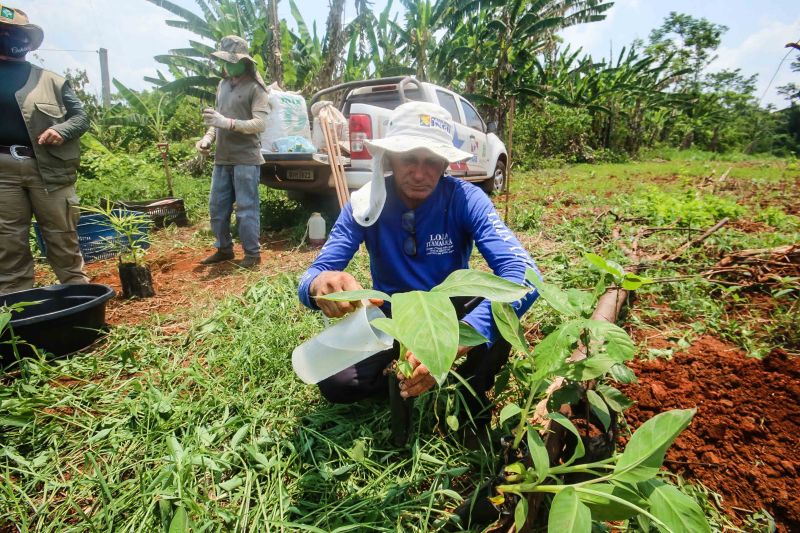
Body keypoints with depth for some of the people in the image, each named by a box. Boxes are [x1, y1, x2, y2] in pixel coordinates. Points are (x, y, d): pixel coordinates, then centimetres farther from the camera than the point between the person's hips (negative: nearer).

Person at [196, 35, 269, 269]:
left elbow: (260, 124, -16)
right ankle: (224, 249, 27)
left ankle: (252, 254, 8)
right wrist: (208, 137, 5)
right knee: (217, 207, 12)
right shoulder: (223, 85, 16)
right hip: (222, 159, 8)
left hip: (245, 160, -8)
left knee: (246, 209, -4)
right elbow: (218, 119, 22)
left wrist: (227, 123, -24)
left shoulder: (255, 87, -6)